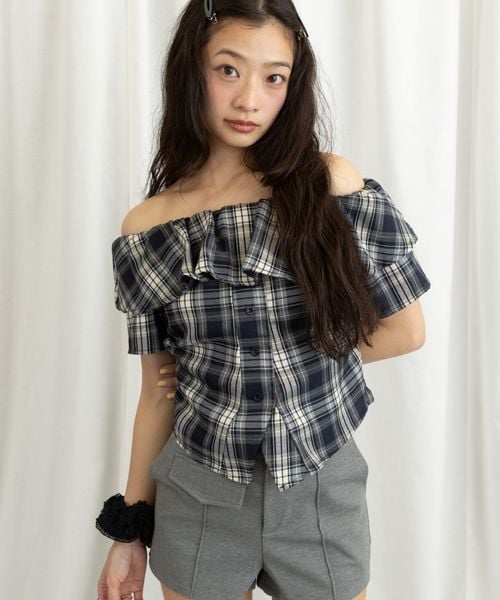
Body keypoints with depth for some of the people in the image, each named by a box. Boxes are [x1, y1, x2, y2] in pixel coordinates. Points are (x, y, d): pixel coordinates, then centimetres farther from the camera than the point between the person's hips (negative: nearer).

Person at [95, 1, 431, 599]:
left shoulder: (335, 187, -11)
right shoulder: (147, 229, -6)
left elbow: (405, 330, -4)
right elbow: (156, 394, 1)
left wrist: (258, 364, -7)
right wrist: (129, 532, 5)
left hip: (323, 492, 0)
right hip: (200, 501, 1)